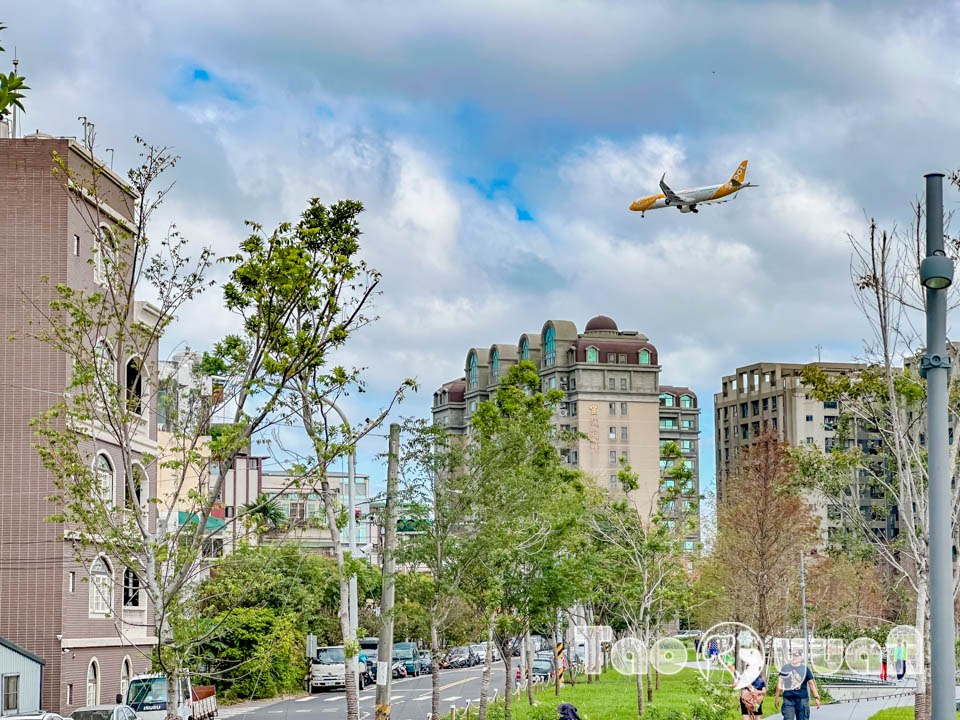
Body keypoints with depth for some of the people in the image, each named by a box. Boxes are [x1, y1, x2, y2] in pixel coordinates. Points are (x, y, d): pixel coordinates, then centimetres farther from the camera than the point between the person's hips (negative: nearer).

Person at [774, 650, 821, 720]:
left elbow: (811, 683, 7)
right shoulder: (785, 668, 7)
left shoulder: (805, 668, 5)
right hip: (788, 698, 0)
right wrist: (777, 696, 13)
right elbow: (780, 683, 13)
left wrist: (816, 697, 1)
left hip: (802, 699, 0)